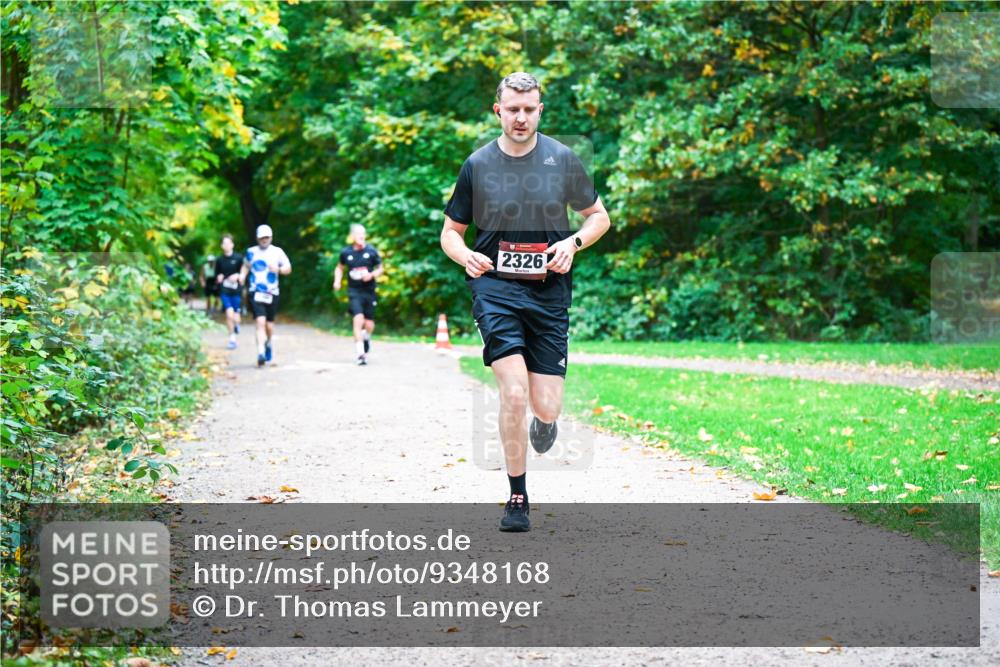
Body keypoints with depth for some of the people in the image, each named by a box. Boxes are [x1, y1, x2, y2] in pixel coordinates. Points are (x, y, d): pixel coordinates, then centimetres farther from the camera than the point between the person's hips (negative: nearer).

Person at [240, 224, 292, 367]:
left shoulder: (277, 252, 3)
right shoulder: (251, 252, 6)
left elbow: (288, 268, 3)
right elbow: (246, 266, 21)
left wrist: (278, 269, -17)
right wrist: (242, 276, 2)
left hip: (272, 293, 1)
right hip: (256, 292, -1)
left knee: (269, 324, 9)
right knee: (260, 322, -17)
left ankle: (268, 344, 40)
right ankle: (261, 353, -22)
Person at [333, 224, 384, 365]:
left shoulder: (371, 251, -1)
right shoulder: (346, 252, 2)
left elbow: (381, 268, 8)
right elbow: (340, 267, 19)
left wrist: (372, 275, -12)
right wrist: (337, 280, 3)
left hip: (369, 291, 1)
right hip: (354, 292, -1)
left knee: (369, 325, 3)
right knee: (358, 319, -19)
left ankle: (366, 336, 42)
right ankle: (361, 353, -17)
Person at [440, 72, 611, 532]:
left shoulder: (563, 159, 3)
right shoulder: (477, 165, 1)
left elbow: (599, 216, 13)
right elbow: (451, 231, 10)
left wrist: (573, 242, -7)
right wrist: (465, 256, -12)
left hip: (549, 292, 1)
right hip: (495, 290, -1)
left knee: (546, 409, -3)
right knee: (514, 394, -18)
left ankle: (544, 420, 38)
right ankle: (517, 498, -2)